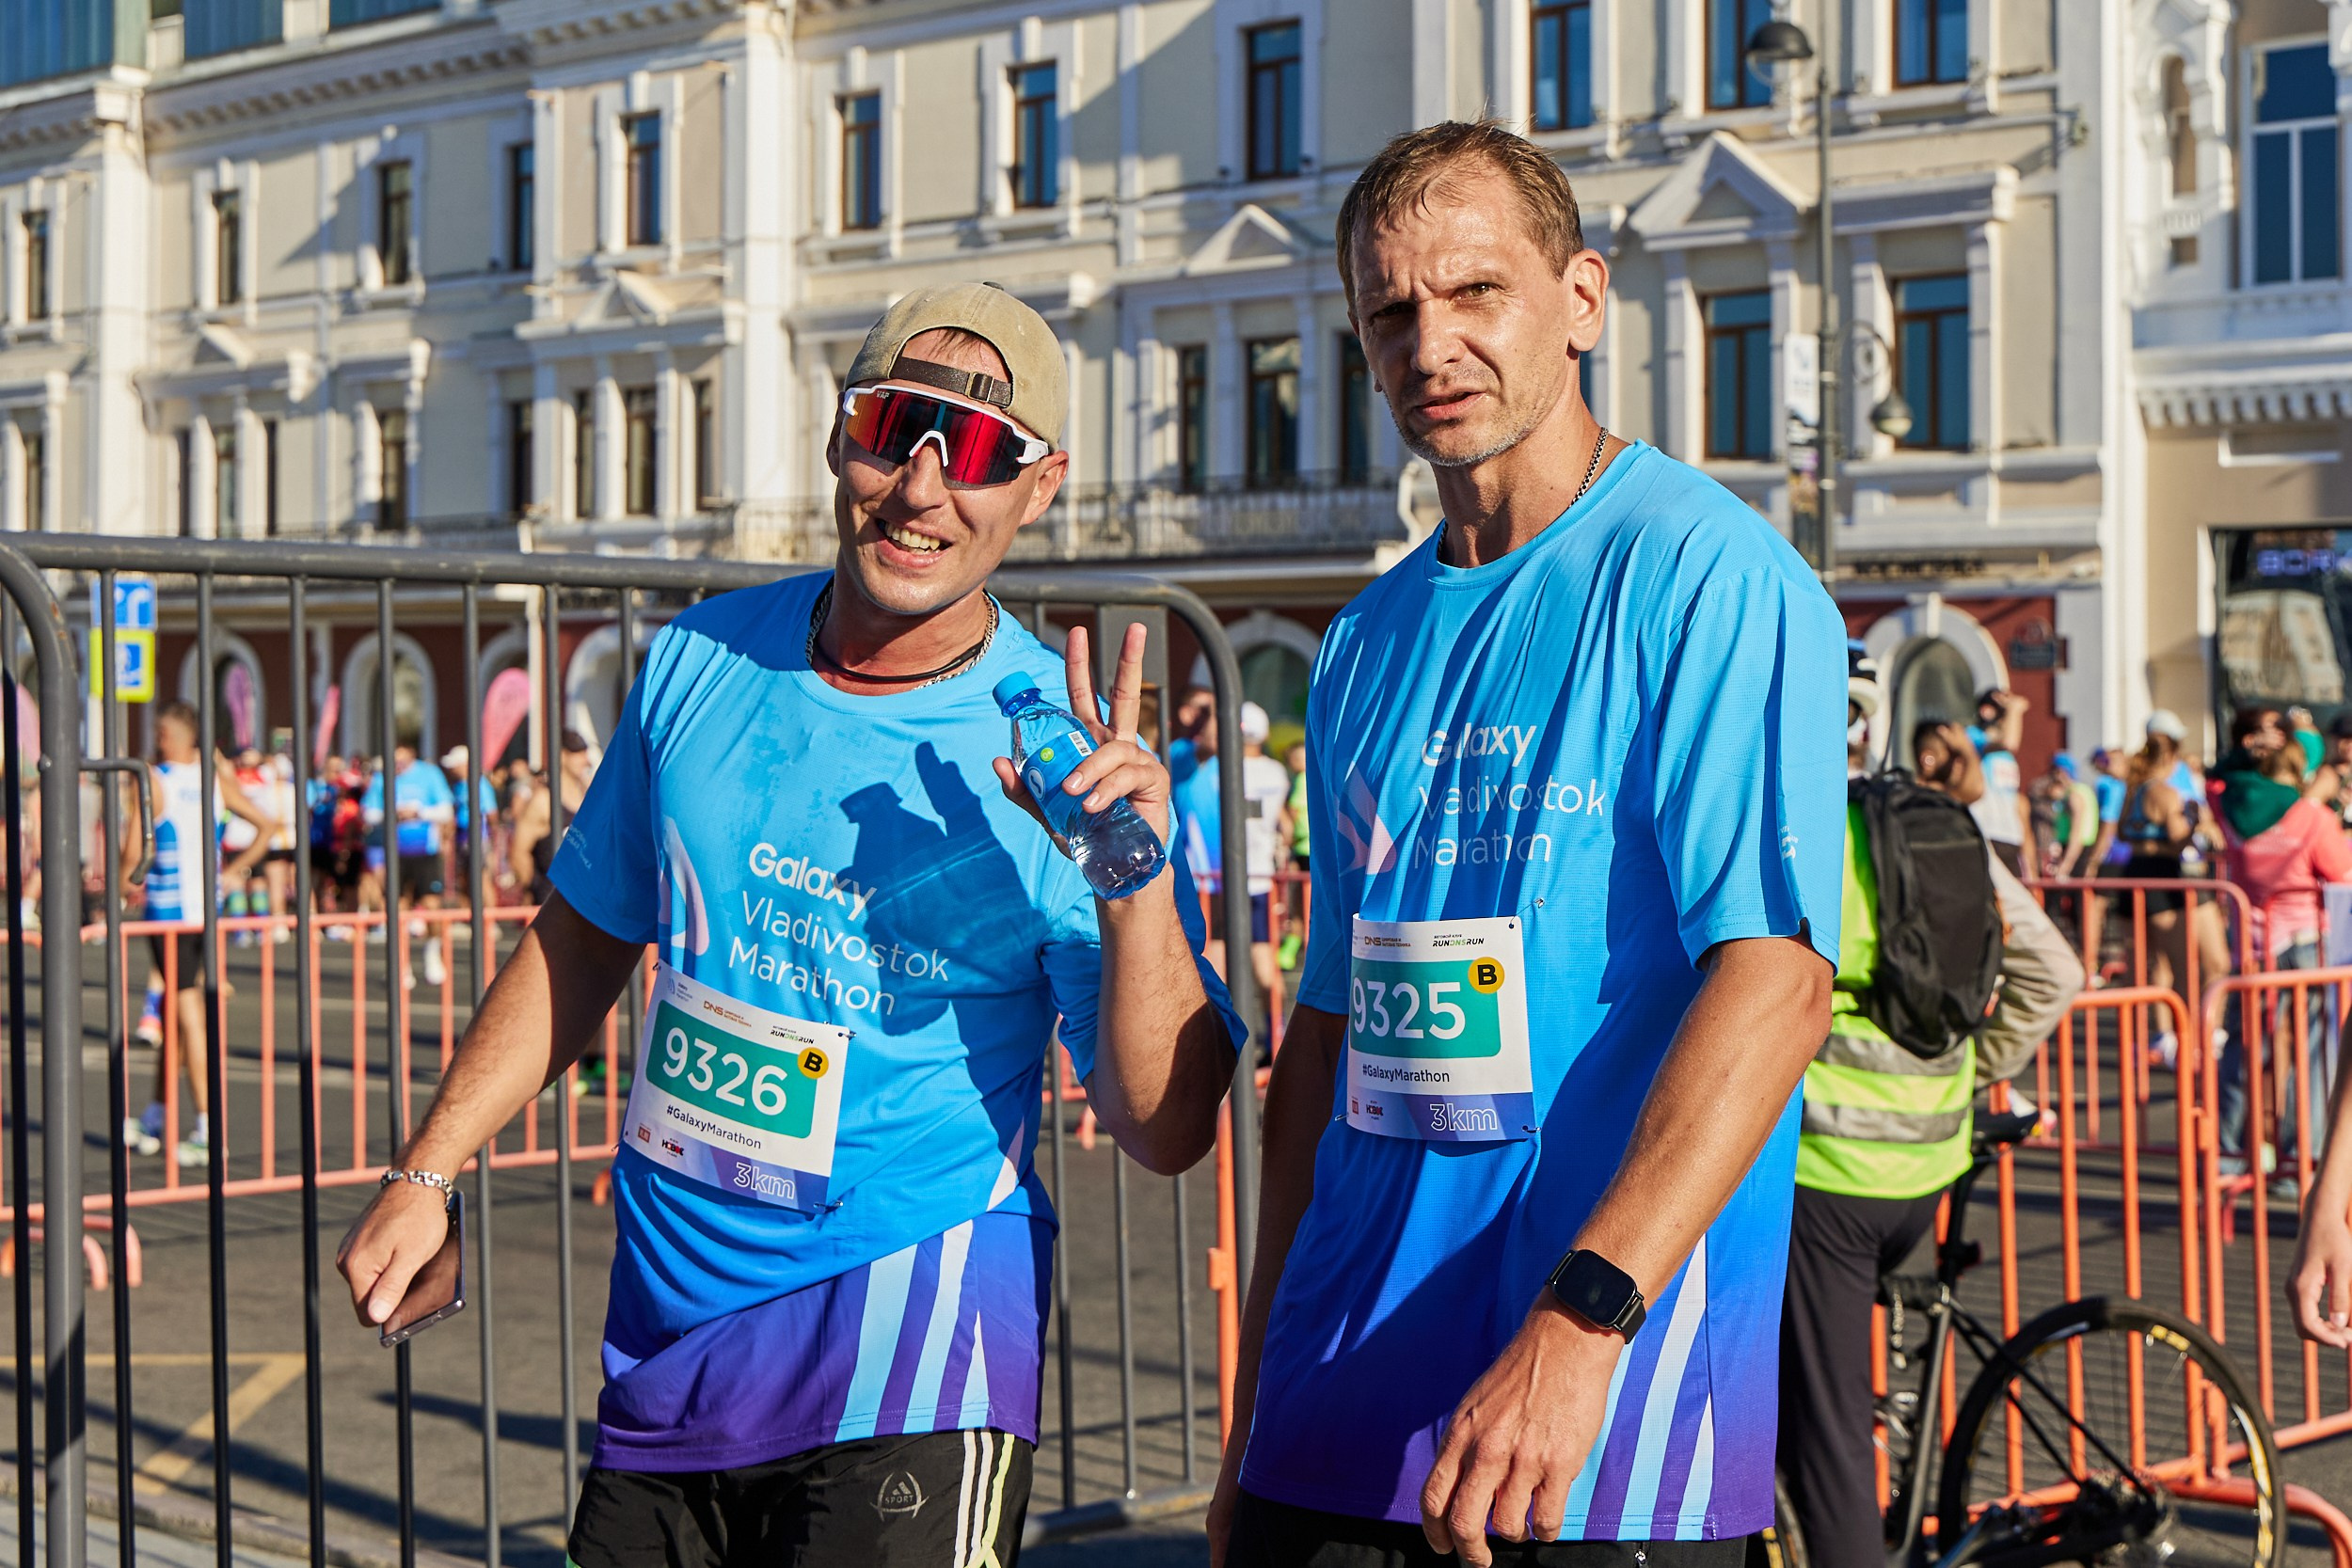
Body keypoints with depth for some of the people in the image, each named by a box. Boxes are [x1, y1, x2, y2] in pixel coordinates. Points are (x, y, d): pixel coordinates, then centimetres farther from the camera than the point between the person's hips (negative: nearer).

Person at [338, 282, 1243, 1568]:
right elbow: (585, 936, 16)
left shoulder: (1058, 755, -10)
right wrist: (426, 1173, 15)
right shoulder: (701, 660, 2)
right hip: (664, 1335, 5)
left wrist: (1135, 882, -27)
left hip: (905, 1365, -4)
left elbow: (1166, 1133, -13)